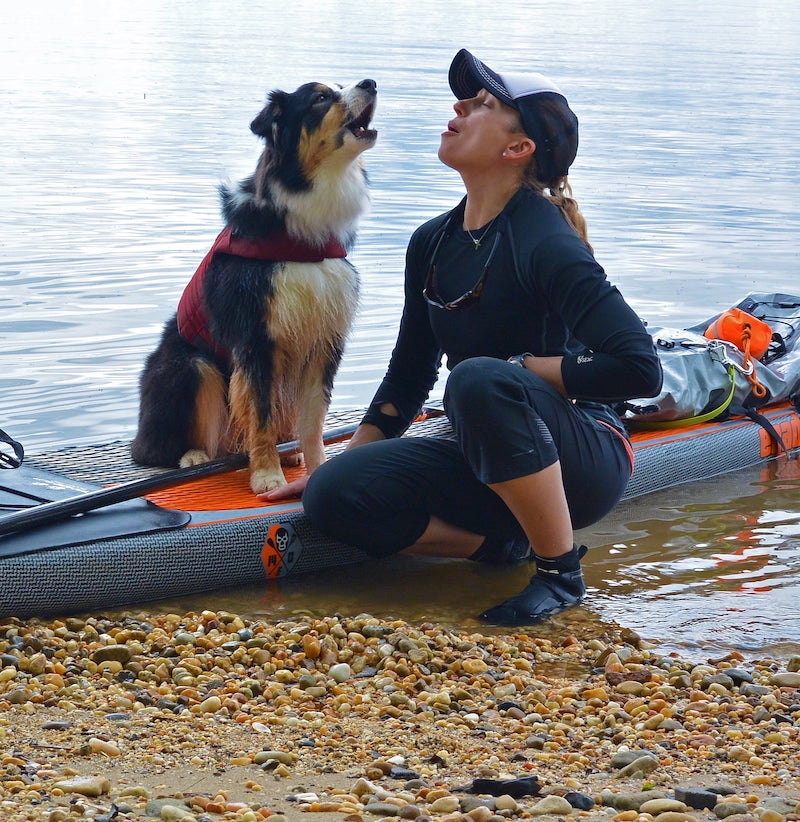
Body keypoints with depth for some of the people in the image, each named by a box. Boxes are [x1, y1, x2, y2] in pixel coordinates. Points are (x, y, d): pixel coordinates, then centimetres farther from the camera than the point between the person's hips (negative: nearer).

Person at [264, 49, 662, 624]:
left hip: (586, 461, -6)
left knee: (478, 379, -37)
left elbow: (639, 368, -26)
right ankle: (505, 539, -1)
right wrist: (344, 464, 12)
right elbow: (408, 379, 17)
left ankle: (561, 572, -20)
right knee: (333, 495, -15)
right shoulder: (432, 244, 6)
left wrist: (520, 370, -17)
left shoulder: (545, 243, -18)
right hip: (488, 461, 6)